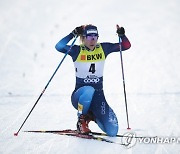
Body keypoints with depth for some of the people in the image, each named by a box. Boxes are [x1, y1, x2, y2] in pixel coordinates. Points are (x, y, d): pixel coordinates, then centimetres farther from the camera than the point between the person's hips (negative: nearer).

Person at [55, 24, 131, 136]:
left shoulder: (103, 49, 3)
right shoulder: (77, 50, -7)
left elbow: (126, 46, 4)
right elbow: (59, 47, -24)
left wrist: (122, 35, -14)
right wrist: (73, 34, -30)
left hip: (98, 97, 3)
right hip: (80, 96, -3)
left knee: (112, 131, -10)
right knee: (89, 90, -43)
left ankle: (91, 115, 22)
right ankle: (82, 121, -15)